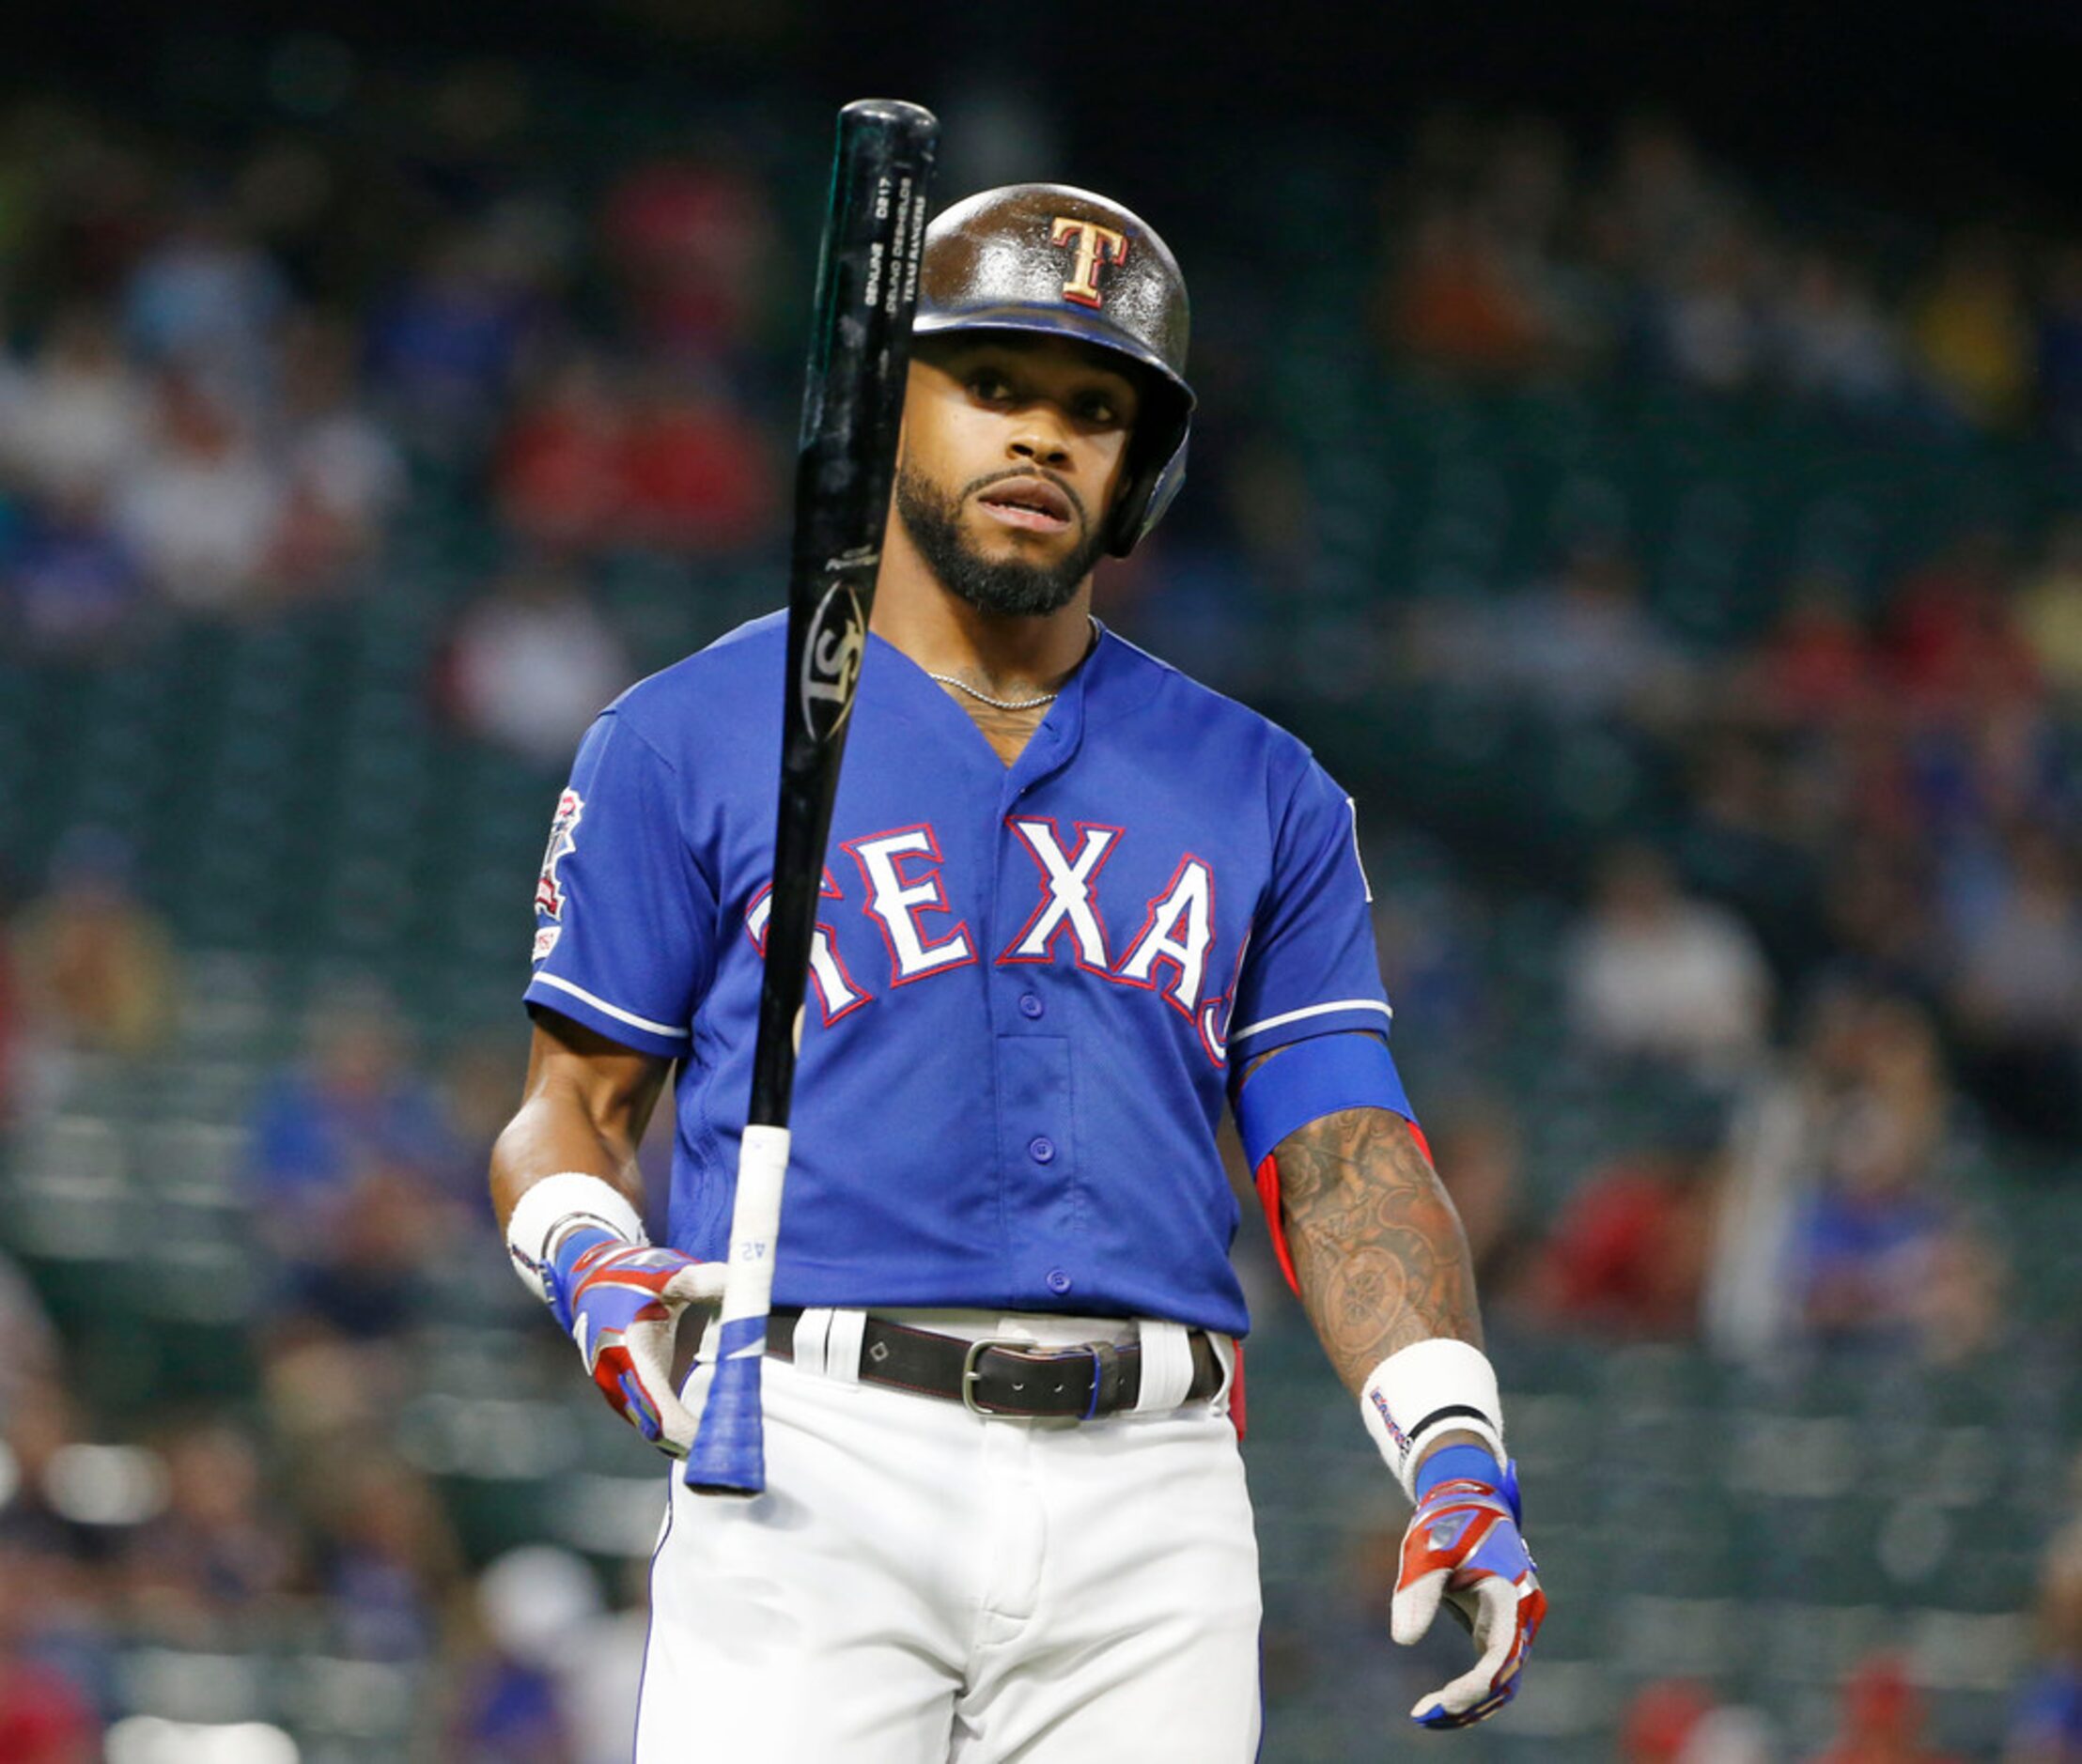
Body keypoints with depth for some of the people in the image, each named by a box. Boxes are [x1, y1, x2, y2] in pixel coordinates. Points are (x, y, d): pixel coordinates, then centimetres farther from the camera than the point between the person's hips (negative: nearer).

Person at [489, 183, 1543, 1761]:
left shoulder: (1261, 795, 17)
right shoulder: (688, 740, 9)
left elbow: (1345, 1155, 10)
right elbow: (573, 1108, 10)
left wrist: (1453, 1450, -6)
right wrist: (593, 1264, -13)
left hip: (1152, 1507, 3)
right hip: (819, 1458, -3)